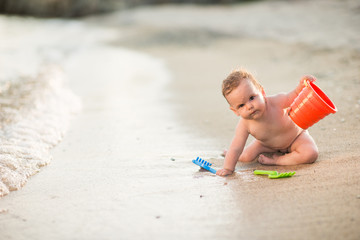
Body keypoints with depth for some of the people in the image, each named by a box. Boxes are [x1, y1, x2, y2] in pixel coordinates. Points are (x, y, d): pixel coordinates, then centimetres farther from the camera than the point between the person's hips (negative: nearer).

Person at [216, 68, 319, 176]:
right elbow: (236, 148, -29)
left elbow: (295, 95, -25)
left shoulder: (276, 102, -39)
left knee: (311, 154, -28)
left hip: (295, 135, -2)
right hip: (268, 144, 2)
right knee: (245, 157, -5)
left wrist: (302, 85, -45)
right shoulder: (245, 124, -33)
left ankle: (278, 160, -10)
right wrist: (228, 169, -33)